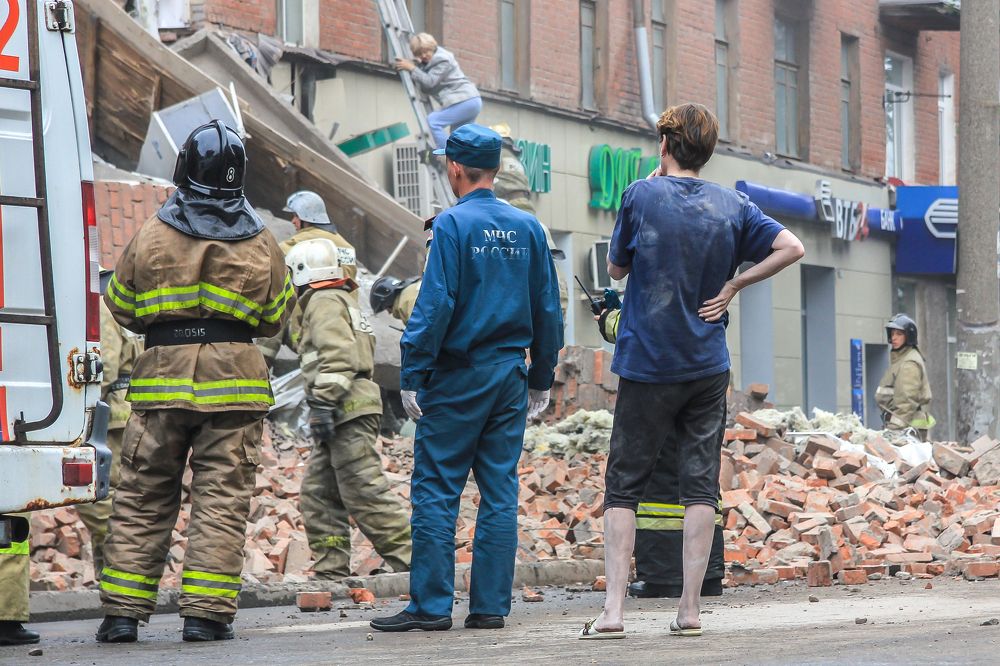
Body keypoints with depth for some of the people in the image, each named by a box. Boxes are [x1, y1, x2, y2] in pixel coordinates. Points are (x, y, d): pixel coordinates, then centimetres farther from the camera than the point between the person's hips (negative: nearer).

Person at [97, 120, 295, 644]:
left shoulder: (150, 236, 0)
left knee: (141, 498, 7)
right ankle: (206, 613, -5)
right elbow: (275, 316, 11)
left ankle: (122, 612, 4)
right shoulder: (260, 243, 2)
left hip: (162, 379, 0)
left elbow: (121, 306, 9)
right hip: (233, 382, 0)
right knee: (221, 499, 2)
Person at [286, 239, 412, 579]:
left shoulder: (324, 302, -6)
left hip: (347, 411, -11)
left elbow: (337, 356, -20)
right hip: (355, 410, 11)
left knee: (365, 492, -12)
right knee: (318, 492, 11)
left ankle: (410, 559, -14)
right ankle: (331, 570, 9)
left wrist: (323, 403, -23)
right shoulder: (345, 301, 25)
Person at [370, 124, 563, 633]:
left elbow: (435, 305, -15)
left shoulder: (453, 224, -10)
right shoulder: (527, 228, 7)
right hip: (510, 375, 6)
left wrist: (412, 375, -11)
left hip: (458, 375, -5)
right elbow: (548, 309, 10)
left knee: (435, 490, -2)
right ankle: (490, 605, 6)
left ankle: (431, 604, -4)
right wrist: (541, 377, 19)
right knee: (500, 491, 6)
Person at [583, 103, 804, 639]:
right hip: (707, 368, 2)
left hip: (646, 364, -2)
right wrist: (734, 285, -1)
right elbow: (792, 248, -4)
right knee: (700, 485, 5)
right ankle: (690, 609, 2)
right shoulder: (731, 205, 2)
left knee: (623, 486, 3)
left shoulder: (641, 195, -5)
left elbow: (616, 268, 7)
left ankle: (613, 609, -6)